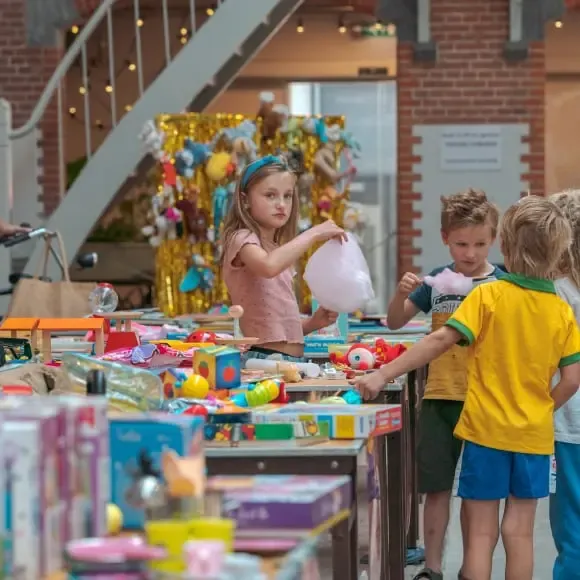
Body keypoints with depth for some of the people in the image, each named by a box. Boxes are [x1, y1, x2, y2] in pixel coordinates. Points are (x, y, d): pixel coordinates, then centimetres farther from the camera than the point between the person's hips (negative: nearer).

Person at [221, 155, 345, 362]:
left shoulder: (280, 251, 22)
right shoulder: (242, 239, -4)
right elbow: (269, 266, -28)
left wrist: (313, 323, 6)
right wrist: (313, 234, -19)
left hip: (295, 359, 8)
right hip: (265, 358, -8)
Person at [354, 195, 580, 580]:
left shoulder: (488, 295, -10)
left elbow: (442, 340, -18)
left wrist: (384, 374, -18)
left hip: (487, 429, -2)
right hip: (534, 433, 2)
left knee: (481, 533, 4)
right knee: (519, 532, 9)